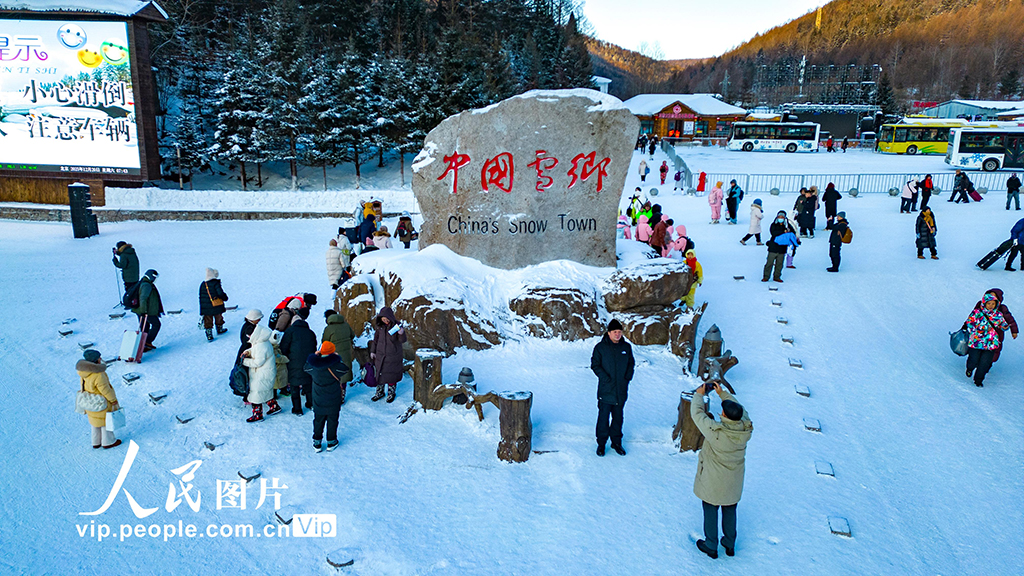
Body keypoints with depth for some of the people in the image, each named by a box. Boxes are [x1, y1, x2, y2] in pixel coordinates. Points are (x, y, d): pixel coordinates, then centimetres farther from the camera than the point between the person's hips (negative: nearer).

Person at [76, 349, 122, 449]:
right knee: (106, 422, 12)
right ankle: (108, 442, 28)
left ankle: (96, 442, 38)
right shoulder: (98, 375, -33)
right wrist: (114, 401, -11)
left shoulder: (84, 372, -6)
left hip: (90, 403, 8)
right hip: (101, 405, -8)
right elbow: (106, 390, -25)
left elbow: (84, 387, 7)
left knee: (95, 422, 24)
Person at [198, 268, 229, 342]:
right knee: (218, 318, 20)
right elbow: (220, 293, -20)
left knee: (208, 321, 9)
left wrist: (202, 309, 14)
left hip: (206, 308, 3)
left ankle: (209, 336, 7)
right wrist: (225, 298, 3)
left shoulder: (202, 284, 0)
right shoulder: (215, 283, -16)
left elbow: (201, 297, 6)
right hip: (216, 307, -3)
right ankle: (219, 329, 40)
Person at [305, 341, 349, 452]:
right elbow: (346, 370, -3)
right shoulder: (336, 365, -21)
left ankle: (317, 443, 25)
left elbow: (305, 368, 11)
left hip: (318, 400, 3)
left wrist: (315, 355, 15)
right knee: (332, 420, 13)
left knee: (318, 420, 17)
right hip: (333, 400, -3)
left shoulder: (313, 366, -11)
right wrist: (337, 359, 5)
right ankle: (331, 442, 24)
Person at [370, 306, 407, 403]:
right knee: (379, 373, 14)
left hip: (393, 356, -4)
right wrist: (372, 351, 11)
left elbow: (402, 340, -21)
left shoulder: (396, 325, -15)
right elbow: (376, 338, 10)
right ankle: (380, 392, 33)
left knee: (391, 374, 8)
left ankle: (391, 393, 28)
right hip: (380, 355, 4)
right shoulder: (380, 326, -3)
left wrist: (401, 333, -42)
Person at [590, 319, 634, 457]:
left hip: (621, 391, 3)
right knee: (603, 418, 2)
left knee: (618, 418, 13)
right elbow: (595, 365, -5)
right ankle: (601, 443, 15)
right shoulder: (600, 347, -6)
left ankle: (616, 442, 27)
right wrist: (606, 379, -13)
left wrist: (628, 377, 1)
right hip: (606, 390, -3)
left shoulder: (627, 347, 5)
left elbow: (631, 363, 15)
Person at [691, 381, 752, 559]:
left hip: (713, 482, -4)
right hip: (734, 482, 4)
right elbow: (741, 410, 0)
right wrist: (722, 393, 5)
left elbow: (697, 413, -20)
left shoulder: (715, 431, -34)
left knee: (710, 511, 16)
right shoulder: (746, 429, -20)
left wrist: (699, 394, -4)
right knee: (730, 511, 24)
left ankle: (711, 547, 33)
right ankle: (730, 545, 42)